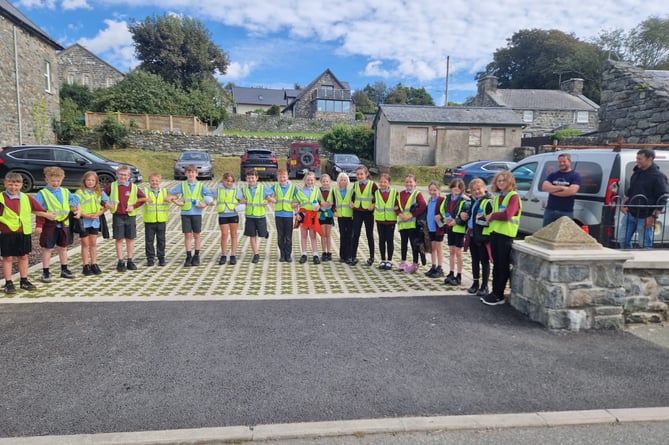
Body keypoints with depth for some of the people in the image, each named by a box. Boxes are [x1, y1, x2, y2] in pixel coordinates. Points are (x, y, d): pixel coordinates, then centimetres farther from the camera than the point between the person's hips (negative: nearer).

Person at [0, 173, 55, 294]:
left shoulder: (27, 198, 5)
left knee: (23, 257, 13)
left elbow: (37, 210, 17)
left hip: (24, 233, 4)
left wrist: (47, 215, 18)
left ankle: (24, 281, 25)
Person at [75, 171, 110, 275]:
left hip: (95, 221, 3)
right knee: (85, 244, 5)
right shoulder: (80, 192, -6)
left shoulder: (99, 192, 5)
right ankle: (86, 266, 12)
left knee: (93, 243, 11)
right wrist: (86, 215, -21)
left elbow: (106, 206, 5)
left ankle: (94, 264, 18)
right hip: (83, 221, -3)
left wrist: (98, 214, -10)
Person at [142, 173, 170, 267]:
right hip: (149, 220, -1)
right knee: (149, 240, 5)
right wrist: (145, 199, -34)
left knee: (161, 240, 9)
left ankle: (161, 258, 19)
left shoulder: (164, 191, 7)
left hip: (162, 220, 1)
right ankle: (150, 259, 15)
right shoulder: (145, 191, 0)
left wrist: (170, 197, -19)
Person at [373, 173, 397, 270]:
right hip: (380, 219, 2)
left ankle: (389, 260, 15)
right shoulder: (376, 193, 2)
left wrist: (397, 208, -11)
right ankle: (382, 260, 19)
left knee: (390, 240, 4)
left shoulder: (394, 192, -2)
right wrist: (374, 207, -4)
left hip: (391, 219, -1)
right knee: (381, 240, 8)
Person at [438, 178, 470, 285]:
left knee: (458, 252, 0)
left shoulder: (465, 200, -12)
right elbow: (442, 210, 15)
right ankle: (451, 274, 23)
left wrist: (455, 221, -20)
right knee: (451, 251, 13)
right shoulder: (448, 198, 8)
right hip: (449, 227, 6)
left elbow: (467, 215, -16)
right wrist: (444, 218, -3)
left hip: (459, 228, -6)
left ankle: (458, 276, 10)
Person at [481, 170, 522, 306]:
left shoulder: (513, 196, -8)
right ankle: (495, 292, 20)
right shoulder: (497, 198, 18)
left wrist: (492, 215, -9)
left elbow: (507, 215, -21)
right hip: (494, 233, 7)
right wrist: (490, 217, 1)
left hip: (506, 234, -7)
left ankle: (498, 295, 6)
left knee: (503, 266, 0)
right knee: (496, 265, 12)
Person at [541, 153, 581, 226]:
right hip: (550, 210, 4)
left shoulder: (575, 175, 0)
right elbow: (544, 187, -3)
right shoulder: (553, 175, 11)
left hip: (566, 212, -4)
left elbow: (572, 191, -15)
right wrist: (561, 187, -14)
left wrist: (552, 190, -9)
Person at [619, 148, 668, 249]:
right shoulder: (637, 172, 11)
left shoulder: (658, 176, -11)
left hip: (644, 217, -7)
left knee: (645, 245, 1)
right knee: (623, 239, 11)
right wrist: (624, 204, 12)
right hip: (630, 213, 7)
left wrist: (653, 217, -18)